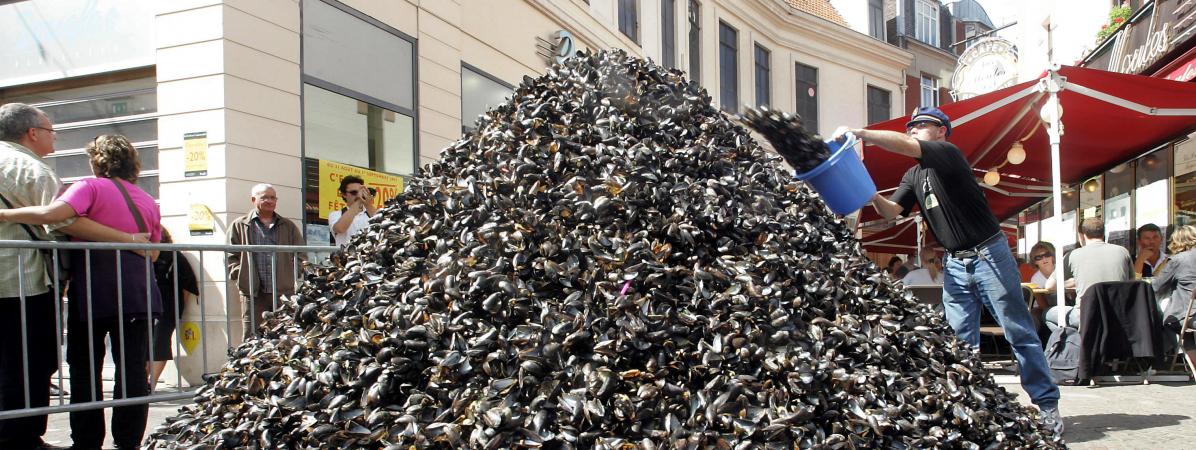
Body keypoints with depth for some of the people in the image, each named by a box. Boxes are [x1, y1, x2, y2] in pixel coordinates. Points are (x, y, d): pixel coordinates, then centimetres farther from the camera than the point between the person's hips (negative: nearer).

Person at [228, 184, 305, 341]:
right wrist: (241, 275, -6)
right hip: (253, 293, -2)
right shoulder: (239, 226, 10)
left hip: (284, 293, 2)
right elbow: (231, 256, 6)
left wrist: (294, 275, 3)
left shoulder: (289, 227, 17)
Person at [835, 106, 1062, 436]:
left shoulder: (947, 152, -10)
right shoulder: (913, 176, 13)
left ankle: (1047, 404, 6)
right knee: (961, 340, 5)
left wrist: (856, 133, -23)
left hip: (988, 254, -7)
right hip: (955, 263, 7)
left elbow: (903, 145, -25)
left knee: (1019, 332, 0)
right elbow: (891, 210, 3)